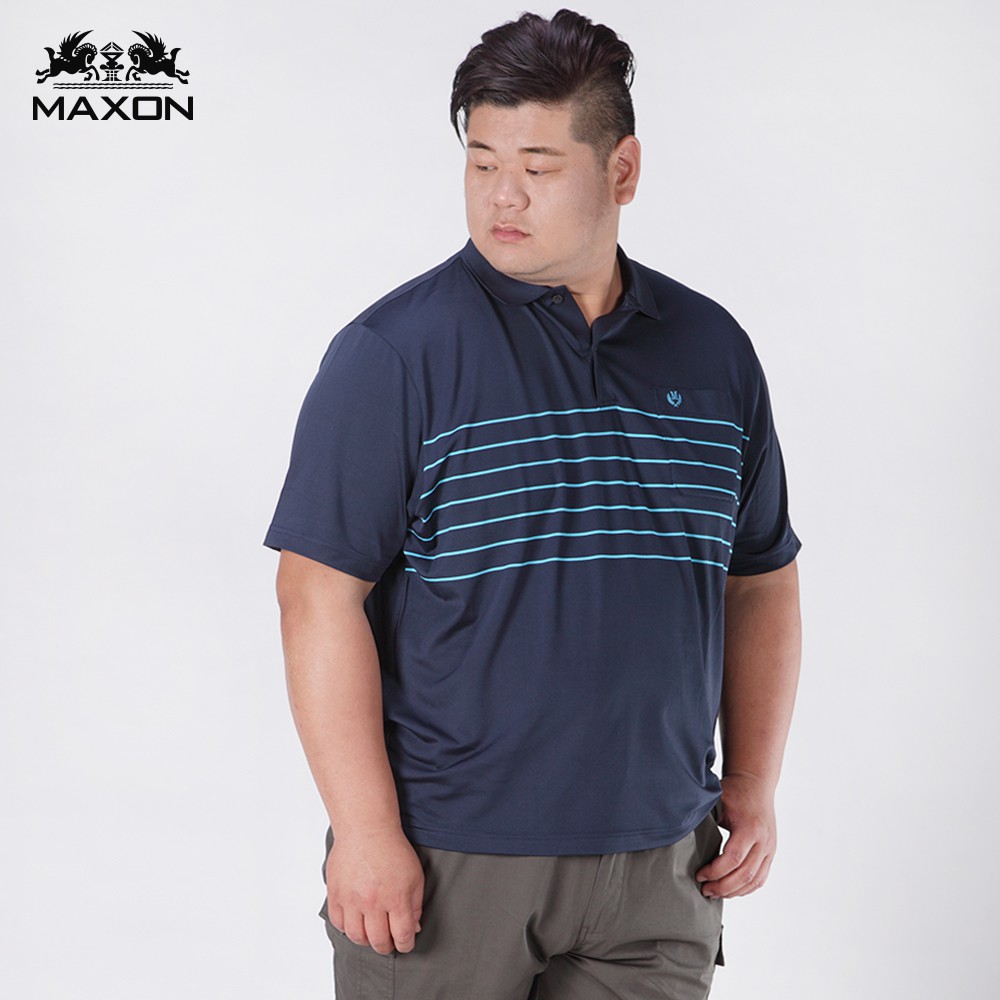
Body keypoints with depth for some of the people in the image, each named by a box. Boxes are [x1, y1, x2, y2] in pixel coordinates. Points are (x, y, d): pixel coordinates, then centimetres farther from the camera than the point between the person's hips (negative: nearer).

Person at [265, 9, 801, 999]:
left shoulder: (714, 351, 7)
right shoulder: (394, 352, -8)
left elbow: (760, 581, 15)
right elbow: (320, 593, -11)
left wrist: (754, 782, 8)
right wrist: (366, 832, -15)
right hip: (443, 864, -3)